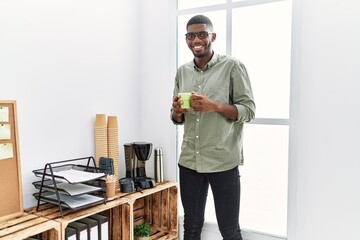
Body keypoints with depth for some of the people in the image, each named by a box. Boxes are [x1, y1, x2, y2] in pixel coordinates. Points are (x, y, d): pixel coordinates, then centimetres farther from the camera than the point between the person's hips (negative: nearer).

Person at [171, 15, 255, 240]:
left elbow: (248, 110, -6)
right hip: (189, 161, 5)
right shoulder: (182, 71, 10)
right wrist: (177, 112, -8)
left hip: (223, 161, -4)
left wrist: (214, 106, -21)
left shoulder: (232, 66, -5)